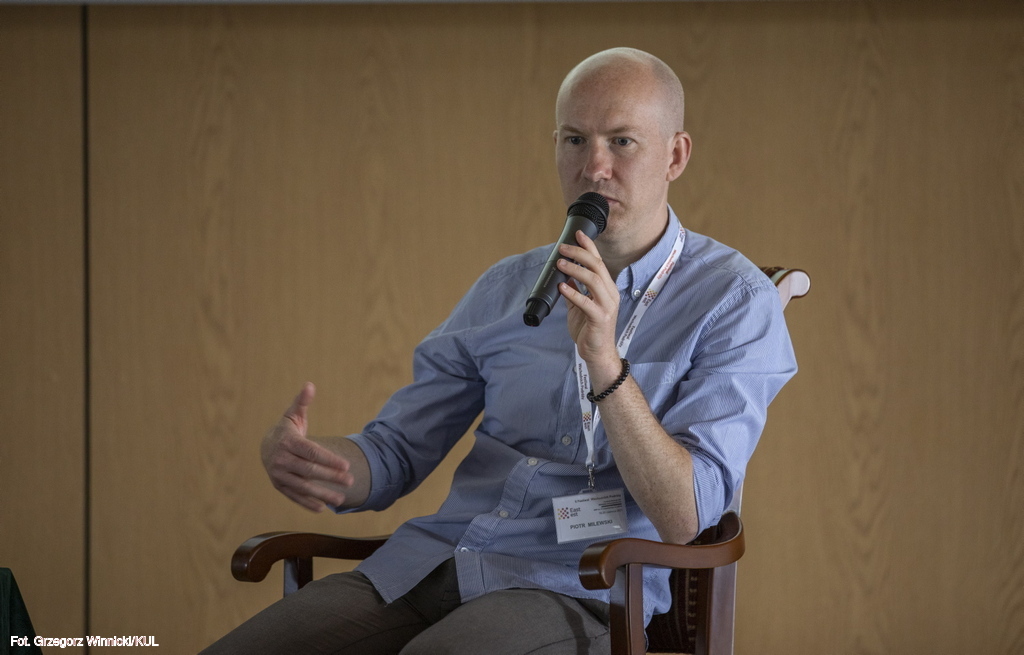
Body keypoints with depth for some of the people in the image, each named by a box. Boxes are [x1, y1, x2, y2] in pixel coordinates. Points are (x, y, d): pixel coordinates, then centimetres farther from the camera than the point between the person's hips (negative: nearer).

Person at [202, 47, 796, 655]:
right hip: (432, 560, 5)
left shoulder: (735, 301, -1)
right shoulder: (507, 287, 16)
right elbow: (393, 453, 15)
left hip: (579, 591, -5)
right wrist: (296, 458, -8)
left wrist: (606, 365, -23)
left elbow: (685, 519, -11)